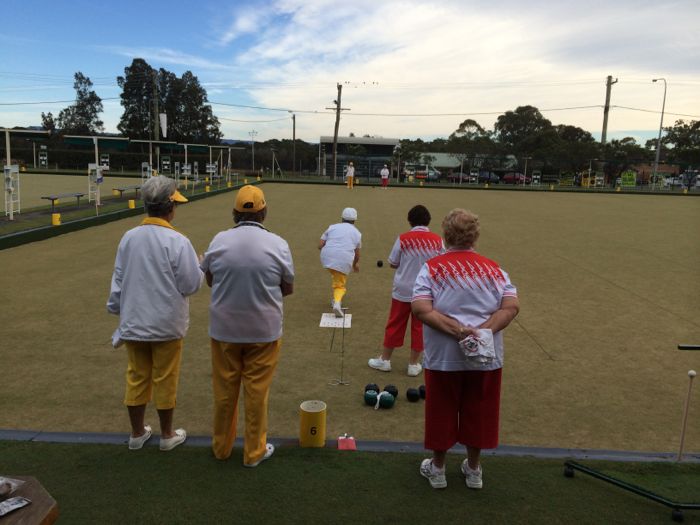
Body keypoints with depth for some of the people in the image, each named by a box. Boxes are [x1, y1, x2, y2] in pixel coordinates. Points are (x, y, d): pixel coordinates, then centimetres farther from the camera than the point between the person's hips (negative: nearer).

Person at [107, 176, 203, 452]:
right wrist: (201, 268, 6)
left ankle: (137, 433, 31)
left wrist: (117, 311, 19)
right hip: (166, 324, -4)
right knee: (165, 380, 10)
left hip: (133, 323, 4)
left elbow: (117, 281, 6)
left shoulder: (128, 238, -3)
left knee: (136, 378, 16)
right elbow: (191, 284, -14)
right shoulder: (177, 241, -19)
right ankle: (167, 435, 26)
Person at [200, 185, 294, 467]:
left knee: (224, 391, 16)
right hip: (264, 330, -1)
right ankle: (254, 452, 25)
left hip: (224, 329, 2)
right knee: (256, 393, 11)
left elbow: (209, 280, 7)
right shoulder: (278, 244, -12)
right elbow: (288, 288, -1)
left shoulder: (218, 240, -8)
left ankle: (221, 446, 34)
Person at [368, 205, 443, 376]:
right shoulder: (437, 240, -6)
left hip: (403, 291, -1)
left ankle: (385, 359, 25)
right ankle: (414, 364, 21)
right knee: (419, 327, 12)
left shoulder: (403, 239, -11)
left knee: (395, 325, 12)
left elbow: (392, 263, -3)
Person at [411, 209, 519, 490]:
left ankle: (437, 468, 32)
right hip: (486, 357, 2)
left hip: (443, 357, -2)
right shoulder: (493, 268, 1)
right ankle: (474, 469, 35)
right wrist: (483, 330, -15)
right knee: (478, 412, 18)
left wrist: (456, 330, -21)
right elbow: (512, 306, -9)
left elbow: (420, 309, -19)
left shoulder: (432, 267, -6)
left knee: (441, 411, 15)